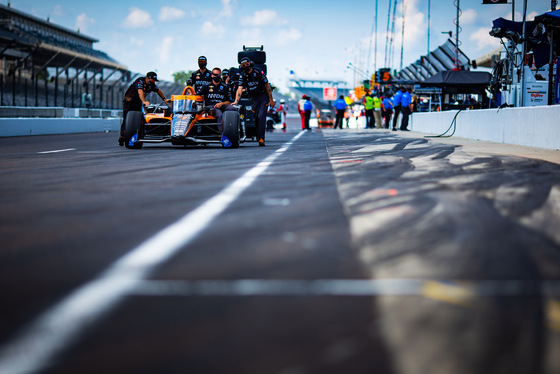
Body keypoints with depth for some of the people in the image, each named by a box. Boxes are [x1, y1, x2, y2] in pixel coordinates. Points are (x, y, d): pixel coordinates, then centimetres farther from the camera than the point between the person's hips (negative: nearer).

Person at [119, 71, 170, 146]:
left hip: (138, 103, 7)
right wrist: (144, 101, -55)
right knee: (126, 119, -17)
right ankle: (122, 135, -26)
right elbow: (140, 92, -40)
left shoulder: (151, 84, 0)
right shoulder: (140, 81, -23)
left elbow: (158, 90, 19)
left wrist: (164, 99, 20)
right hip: (128, 102, -7)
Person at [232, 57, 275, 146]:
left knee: (261, 117, -16)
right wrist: (236, 101, -28)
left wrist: (271, 100, -3)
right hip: (253, 98, 4)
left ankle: (261, 139, -20)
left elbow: (267, 86, -4)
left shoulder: (259, 72, -11)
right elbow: (240, 89, -13)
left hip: (263, 96, -4)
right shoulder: (242, 75, -3)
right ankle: (257, 135, 13)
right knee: (255, 118, -3)